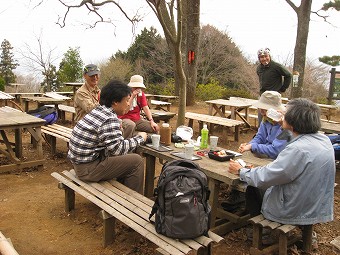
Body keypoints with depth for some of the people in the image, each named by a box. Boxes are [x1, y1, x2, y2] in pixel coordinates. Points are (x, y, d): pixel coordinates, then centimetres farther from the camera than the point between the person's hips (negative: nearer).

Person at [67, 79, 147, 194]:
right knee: (136, 161, -7)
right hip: (88, 169, -10)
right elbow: (118, 149, -20)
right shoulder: (110, 120, -20)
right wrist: (140, 138, -9)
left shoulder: (98, 111, 8)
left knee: (126, 158, 21)